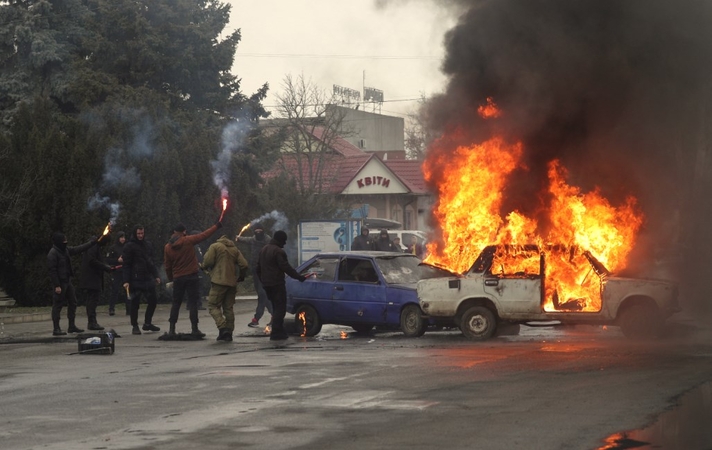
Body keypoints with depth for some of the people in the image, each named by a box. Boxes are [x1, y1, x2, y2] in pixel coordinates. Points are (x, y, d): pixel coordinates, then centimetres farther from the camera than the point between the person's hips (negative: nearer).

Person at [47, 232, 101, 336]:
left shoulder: (65, 250, 9)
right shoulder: (53, 253, -17)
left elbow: (78, 249, 19)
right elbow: (52, 270, -19)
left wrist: (92, 242, 19)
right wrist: (56, 285, -22)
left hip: (67, 281, 9)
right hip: (60, 283, -9)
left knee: (73, 302, 13)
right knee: (58, 305, -5)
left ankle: (72, 326, 21)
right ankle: (56, 329, -1)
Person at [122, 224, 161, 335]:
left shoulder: (148, 245, 14)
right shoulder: (129, 246, -5)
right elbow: (126, 265, -8)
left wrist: (156, 276, 13)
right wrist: (126, 281, -14)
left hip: (148, 278, 6)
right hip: (135, 279, -6)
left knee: (153, 301, 6)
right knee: (135, 303, 0)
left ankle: (147, 323, 20)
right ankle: (135, 326, 8)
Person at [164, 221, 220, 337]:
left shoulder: (168, 247, 1)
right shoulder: (188, 241, -8)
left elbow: (168, 266, 7)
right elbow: (205, 235, -2)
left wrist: (170, 278, 20)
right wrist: (217, 225, 9)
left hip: (178, 278, 3)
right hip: (192, 276, -3)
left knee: (176, 303, 11)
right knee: (193, 302, -1)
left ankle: (172, 328, 7)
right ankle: (194, 329, -3)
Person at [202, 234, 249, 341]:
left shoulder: (215, 247, -1)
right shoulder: (234, 249, 13)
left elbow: (207, 262, -11)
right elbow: (244, 265, 4)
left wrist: (204, 266, 12)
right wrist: (241, 276, 20)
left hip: (219, 281, -5)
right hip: (232, 282, 5)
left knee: (213, 305, -1)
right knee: (228, 307, 11)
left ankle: (222, 328, -19)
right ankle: (229, 332, 8)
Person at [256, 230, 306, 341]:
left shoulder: (264, 250, 15)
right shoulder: (278, 251, -15)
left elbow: (258, 268, 21)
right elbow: (286, 268, -19)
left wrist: (263, 280, 28)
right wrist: (299, 277, -14)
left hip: (266, 283, 9)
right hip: (277, 284, -9)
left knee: (276, 307, 18)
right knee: (280, 308, -6)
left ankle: (279, 331, 20)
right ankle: (276, 333, -11)